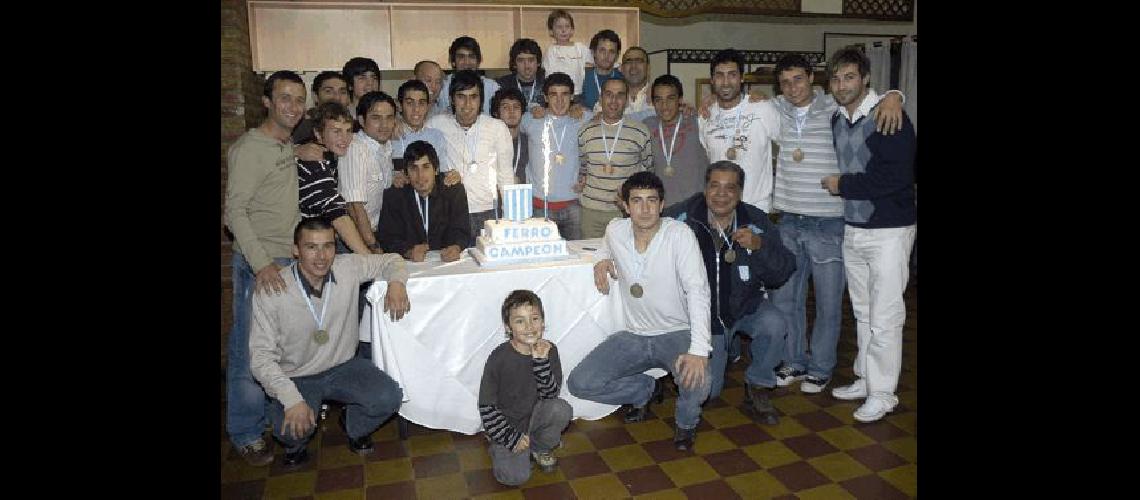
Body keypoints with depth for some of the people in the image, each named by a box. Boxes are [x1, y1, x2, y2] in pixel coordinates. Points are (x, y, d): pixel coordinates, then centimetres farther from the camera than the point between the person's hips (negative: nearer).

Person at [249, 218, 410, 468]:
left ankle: (354, 426, 14)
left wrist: (396, 282, -19)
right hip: (297, 377, -2)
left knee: (388, 398, -21)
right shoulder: (271, 292, -19)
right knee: (292, 429, -29)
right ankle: (295, 445, 11)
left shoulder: (348, 268, -12)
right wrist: (292, 399, -29)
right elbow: (261, 356, -17)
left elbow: (390, 260, 6)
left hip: (344, 366, 3)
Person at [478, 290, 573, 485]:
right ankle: (496, 446, 13)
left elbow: (551, 394, -15)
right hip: (505, 425, -3)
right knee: (515, 477, -19)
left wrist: (541, 361, -28)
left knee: (561, 409, -25)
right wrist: (511, 438, -16)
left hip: (535, 416, 3)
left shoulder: (548, 350, -10)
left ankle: (540, 447, 4)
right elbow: (486, 407, -14)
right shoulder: (499, 358, -20)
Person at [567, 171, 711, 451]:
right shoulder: (615, 231, -3)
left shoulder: (679, 234, -17)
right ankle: (643, 389, 18)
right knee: (579, 384, -12)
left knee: (696, 379, -34)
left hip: (676, 333, -4)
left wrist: (699, 350, -35)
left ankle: (687, 421, 6)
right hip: (633, 336, 4)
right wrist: (602, 258, -1)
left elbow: (697, 291, -24)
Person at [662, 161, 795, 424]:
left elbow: (782, 274, -13)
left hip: (747, 305, 1)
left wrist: (759, 245, -29)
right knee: (706, 392, 2)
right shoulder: (683, 217, -15)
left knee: (774, 326, -32)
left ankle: (758, 385, -2)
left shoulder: (757, 222, -11)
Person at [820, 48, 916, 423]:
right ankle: (866, 379, 29)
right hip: (853, 229, 7)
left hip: (889, 230, -7)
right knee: (863, 312, 16)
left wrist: (843, 185, -14)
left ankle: (882, 393, 12)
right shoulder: (836, 121, 8)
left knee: (884, 318, -1)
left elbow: (895, 177, -23)